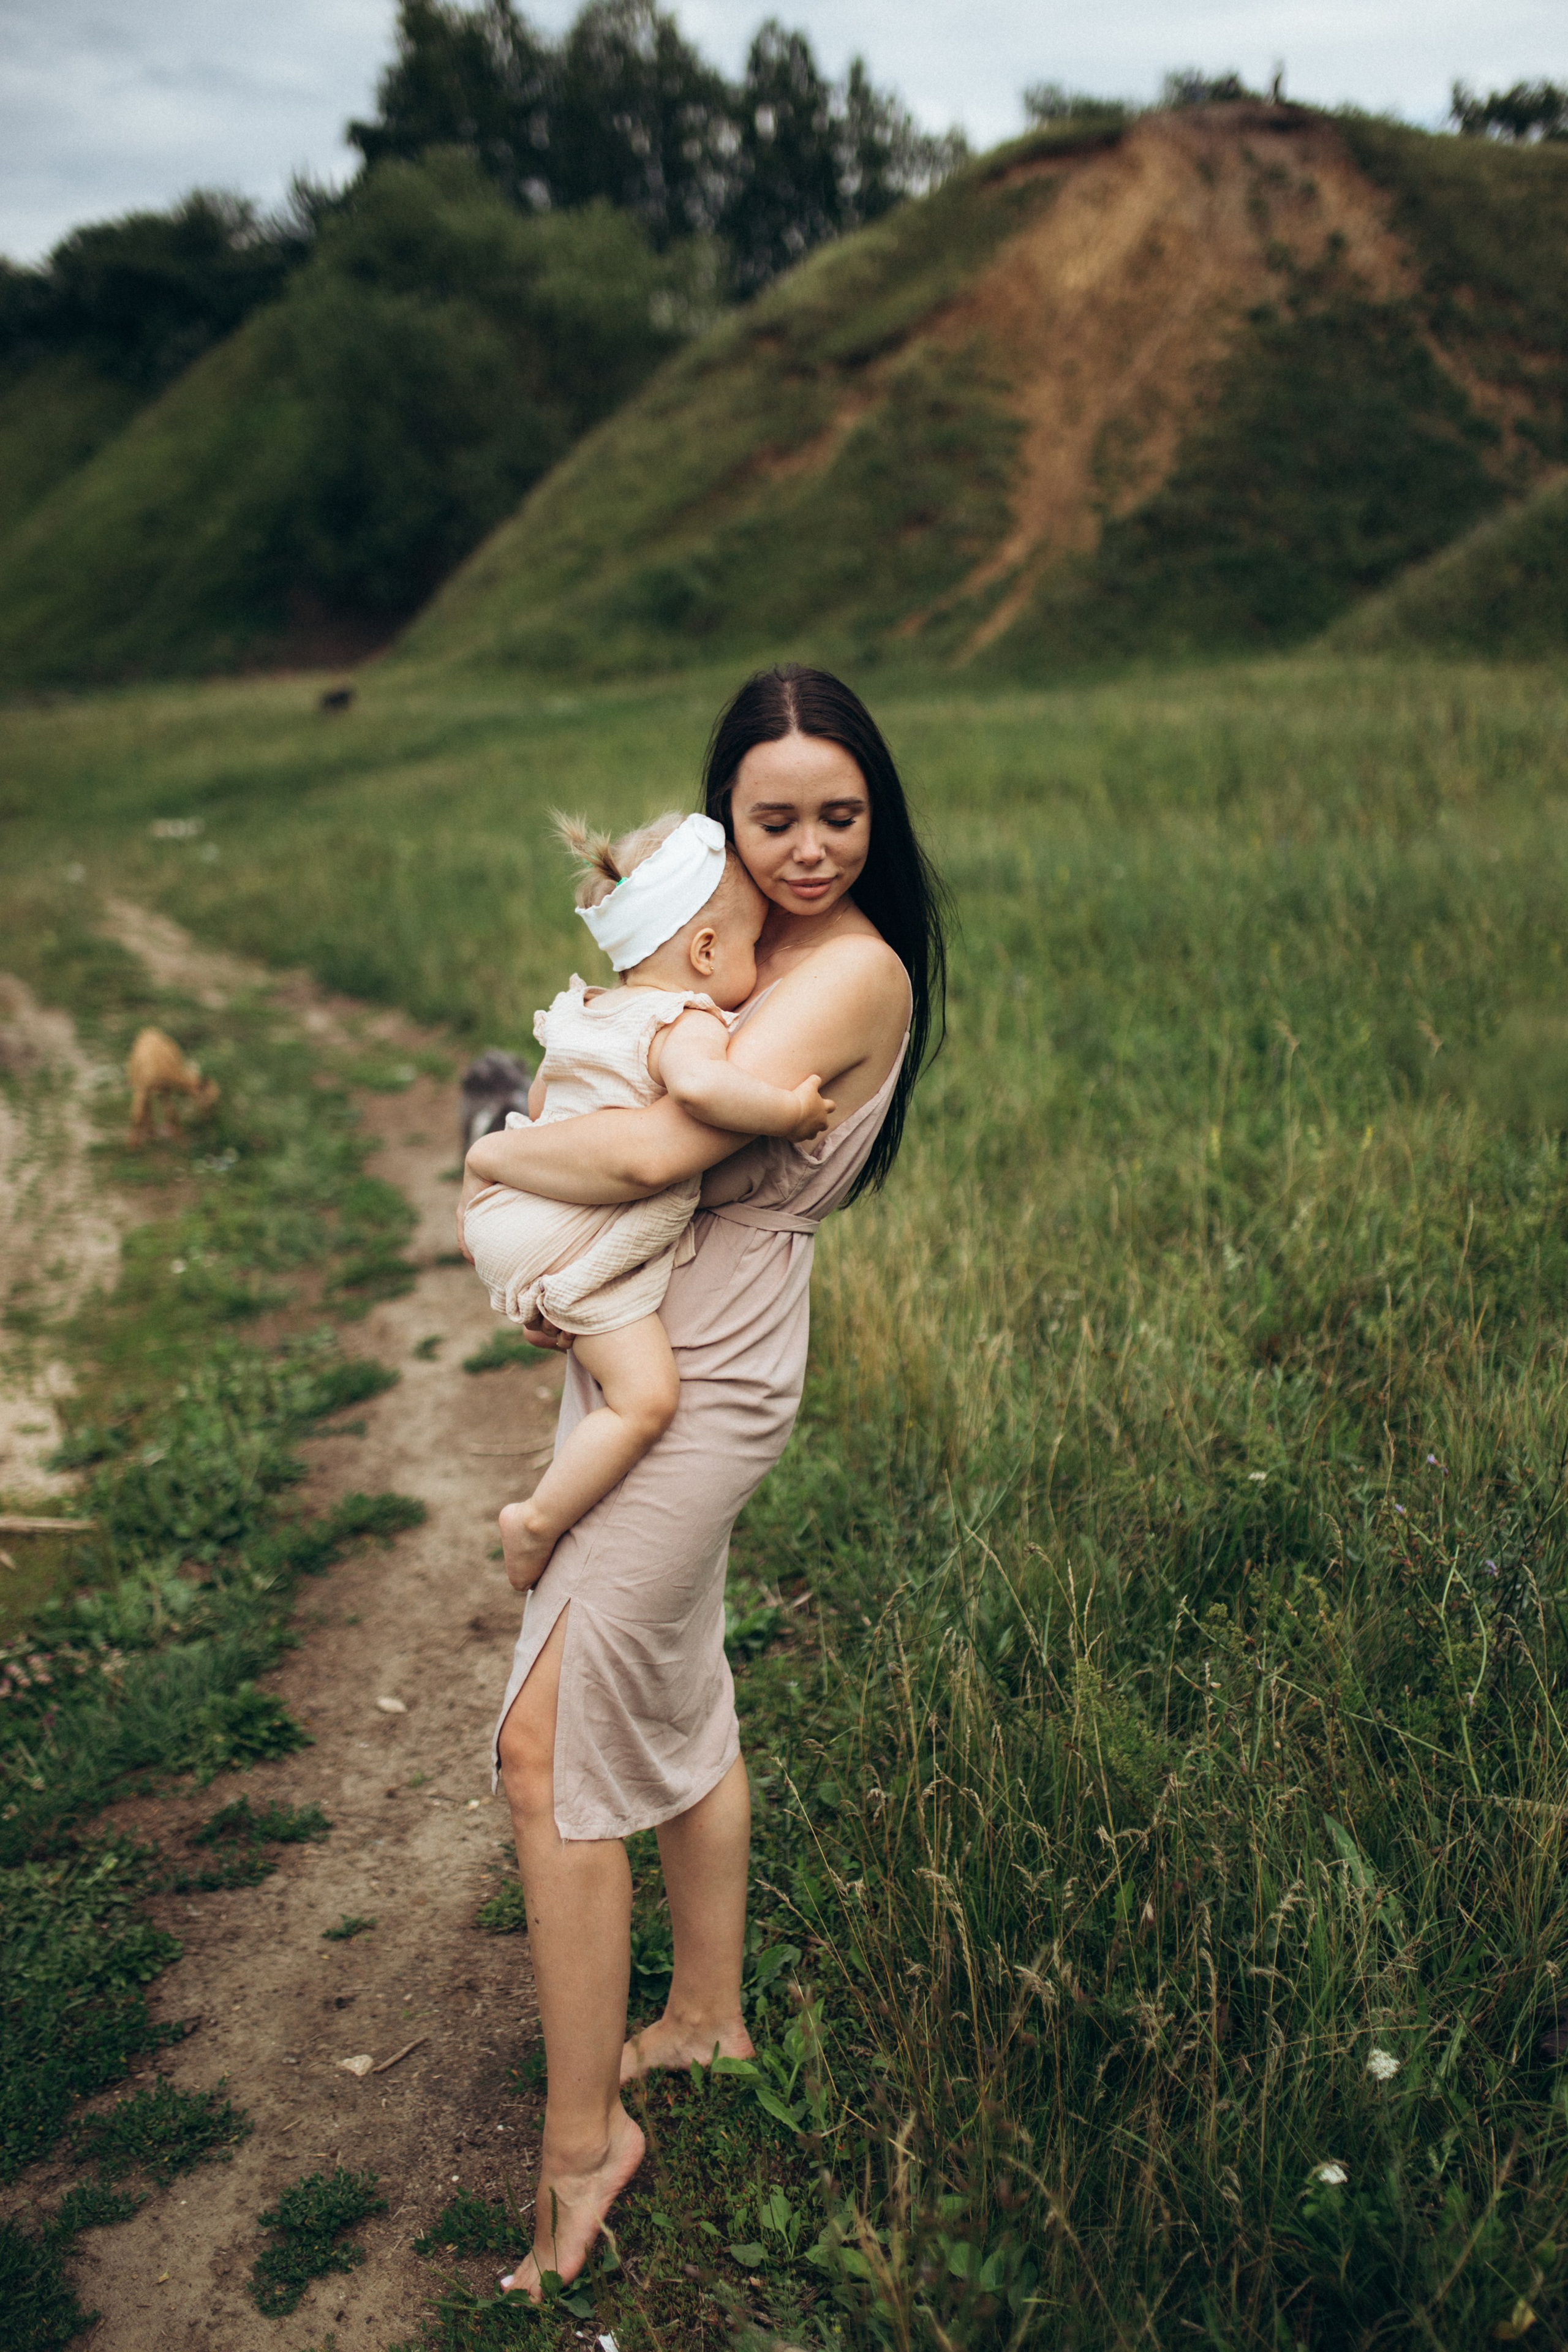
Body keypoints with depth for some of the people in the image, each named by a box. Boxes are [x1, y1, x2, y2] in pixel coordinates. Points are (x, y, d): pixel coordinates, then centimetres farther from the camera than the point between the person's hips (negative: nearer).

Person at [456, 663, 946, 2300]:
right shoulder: (743, 941, 8)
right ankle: (706, 2019, 39)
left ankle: (582, 2137, 9)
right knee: (675, 1704, 20)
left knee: (548, 1742, -6)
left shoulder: (858, 971, -19)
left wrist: (498, 1156, -10)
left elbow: (656, 1149, -28)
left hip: (693, 1392, -9)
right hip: (630, 1355, 9)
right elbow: (617, 1072, 17)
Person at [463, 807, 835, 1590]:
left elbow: (541, 1100, 28)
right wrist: (788, 1109, -28)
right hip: (582, 1252, -10)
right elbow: (698, 1086, -41)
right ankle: (538, 1520, -6)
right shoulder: (687, 1025, -17)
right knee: (646, 1397, -12)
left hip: (530, 1212, 10)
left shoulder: (593, 1011, 13)